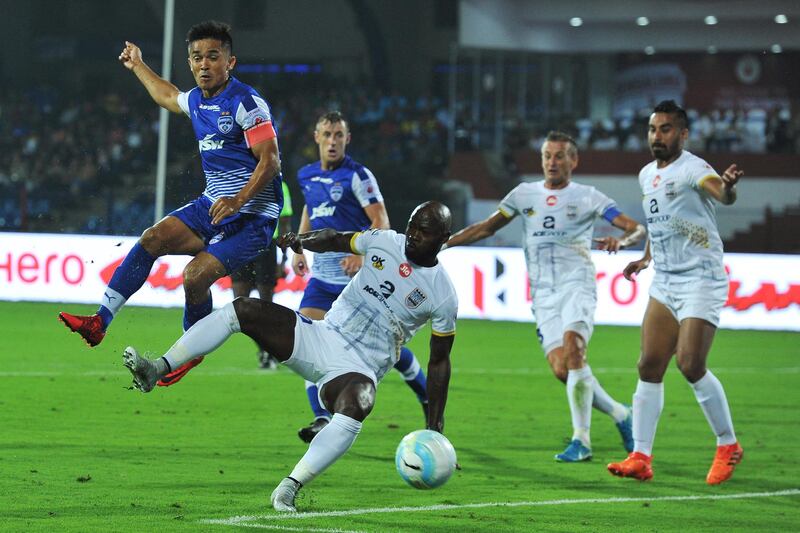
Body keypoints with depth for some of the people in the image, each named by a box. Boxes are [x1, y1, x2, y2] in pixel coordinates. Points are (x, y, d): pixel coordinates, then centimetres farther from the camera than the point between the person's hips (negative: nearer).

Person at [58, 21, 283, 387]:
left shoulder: (246, 103, -16)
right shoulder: (197, 101, 10)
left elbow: (270, 161, -20)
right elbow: (167, 97, 36)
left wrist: (239, 201, -32)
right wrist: (138, 66, 48)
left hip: (253, 215, -8)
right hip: (211, 205, 8)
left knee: (196, 275, -21)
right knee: (153, 239, -8)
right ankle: (100, 322, -10)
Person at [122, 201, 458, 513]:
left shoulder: (443, 295, -4)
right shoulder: (385, 242, 6)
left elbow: (439, 362, 2)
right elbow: (335, 239, 24)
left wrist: (434, 428, 1)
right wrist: (303, 240, 2)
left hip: (356, 369, -5)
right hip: (322, 336, 5)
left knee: (355, 409, -40)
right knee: (242, 310, -13)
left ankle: (288, 490, -36)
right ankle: (156, 371, -15)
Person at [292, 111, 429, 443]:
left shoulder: (357, 176, -9)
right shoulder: (307, 176, 9)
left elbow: (381, 222, -12)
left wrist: (362, 254, -26)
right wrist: (299, 248, 17)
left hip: (358, 277, -5)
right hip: (322, 276, 5)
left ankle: (428, 399, 27)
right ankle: (322, 419, -15)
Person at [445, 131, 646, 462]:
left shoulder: (587, 197, 5)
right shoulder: (525, 194, 15)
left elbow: (636, 228, 1)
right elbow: (487, 227, 22)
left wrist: (621, 241, -22)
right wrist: (441, 243, 15)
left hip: (577, 285, -3)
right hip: (543, 294, 3)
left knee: (572, 347, -28)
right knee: (561, 369, -12)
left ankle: (581, 440, -20)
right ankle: (621, 415, 11)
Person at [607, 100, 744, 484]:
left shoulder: (691, 168, -14)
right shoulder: (647, 175, 12)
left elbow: (718, 192, -37)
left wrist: (726, 187, -59)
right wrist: (647, 257, 26)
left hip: (701, 281, -8)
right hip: (664, 283, 8)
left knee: (690, 364, -15)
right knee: (649, 367, 0)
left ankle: (728, 446, 3)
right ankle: (641, 457, 2)